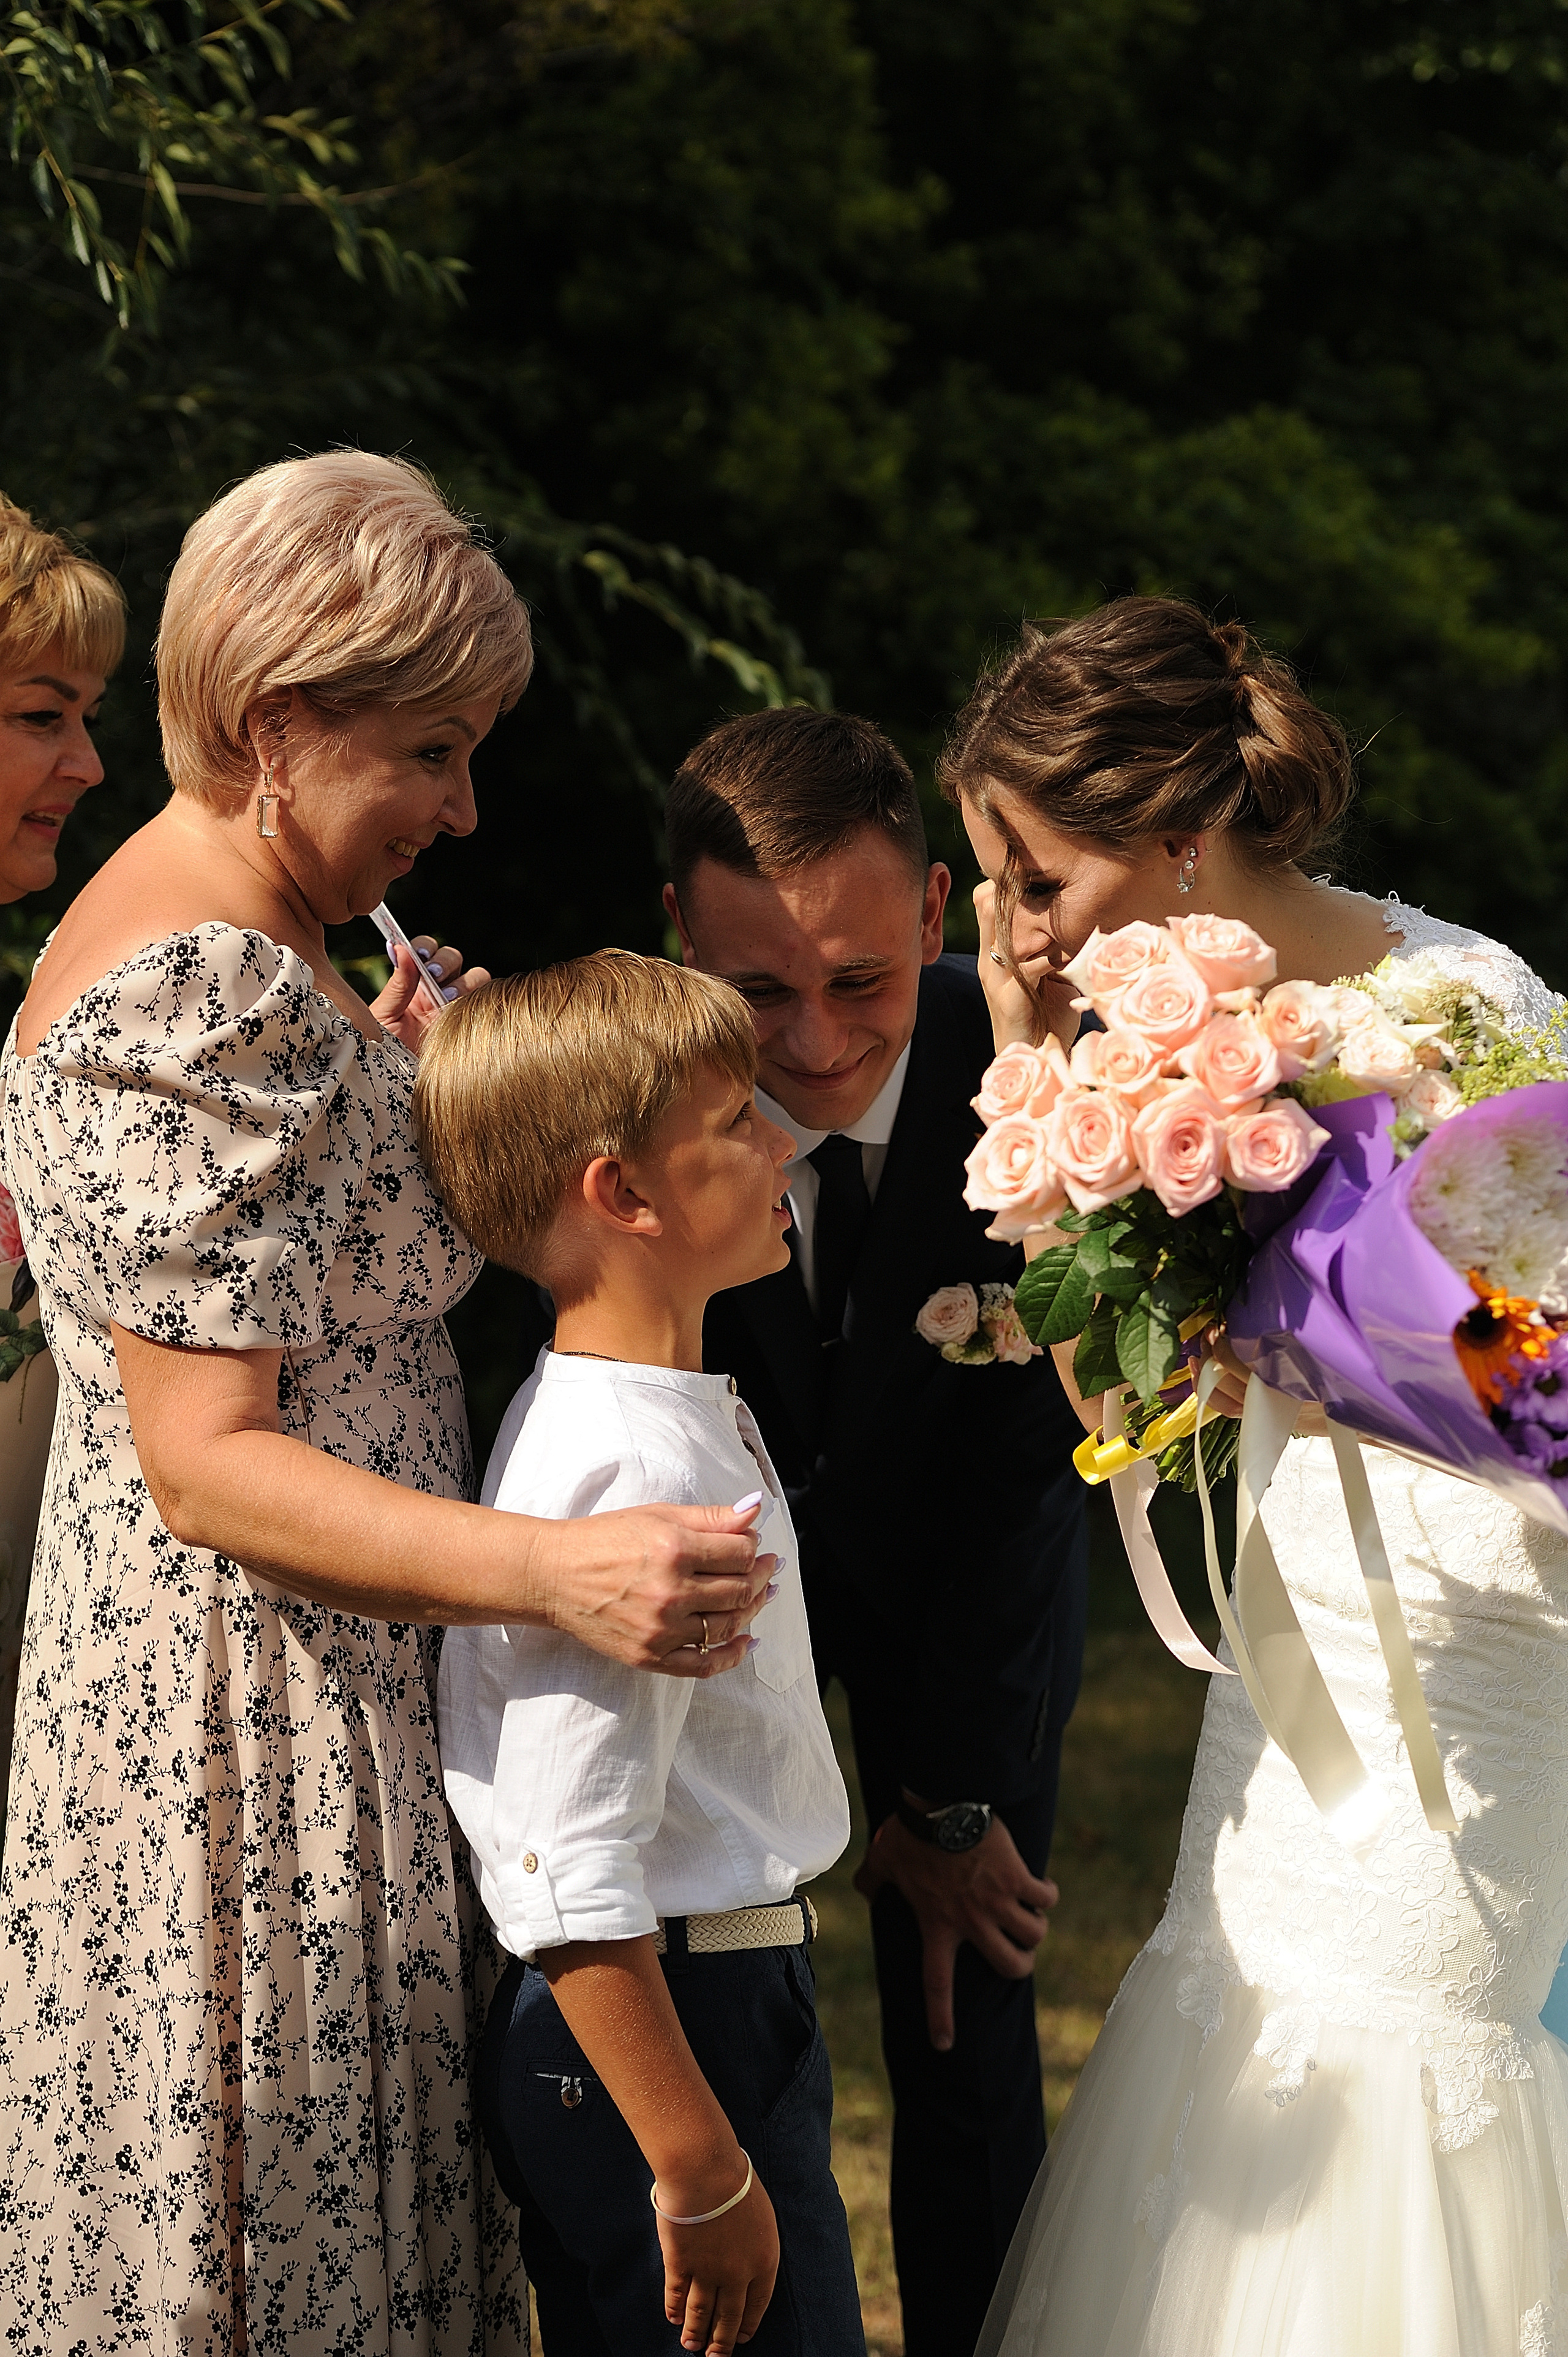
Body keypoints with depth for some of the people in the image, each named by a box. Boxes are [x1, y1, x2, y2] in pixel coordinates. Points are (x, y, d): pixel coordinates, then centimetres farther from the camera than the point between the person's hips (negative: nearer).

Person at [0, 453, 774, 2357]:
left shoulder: (157, 929, 11)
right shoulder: (218, 1003, -22)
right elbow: (206, 1462, -25)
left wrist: (387, 1081, 14)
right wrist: (557, 1571, -33)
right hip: (258, 1732, -10)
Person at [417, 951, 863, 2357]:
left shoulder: (689, 1417, 9)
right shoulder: (630, 1475, -23)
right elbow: (577, 1886, -25)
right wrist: (700, 2173, -22)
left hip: (733, 2004, 10)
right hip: (652, 2033, -10)